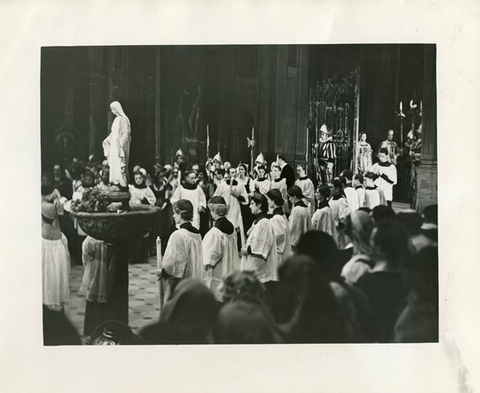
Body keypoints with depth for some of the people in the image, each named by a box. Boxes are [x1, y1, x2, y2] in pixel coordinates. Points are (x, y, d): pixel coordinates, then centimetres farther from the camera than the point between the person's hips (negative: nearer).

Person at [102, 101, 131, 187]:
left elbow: (126, 133, -17)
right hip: (114, 145, 9)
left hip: (120, 146, -9)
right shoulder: (116, 119, 16)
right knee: (113, 165, 6)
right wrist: (107, 140, 22)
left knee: (120, 166, -11)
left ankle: (123, 184, -10)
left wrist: (121, 143, -26)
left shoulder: (124, 119, -10)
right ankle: (115, 182, 7)